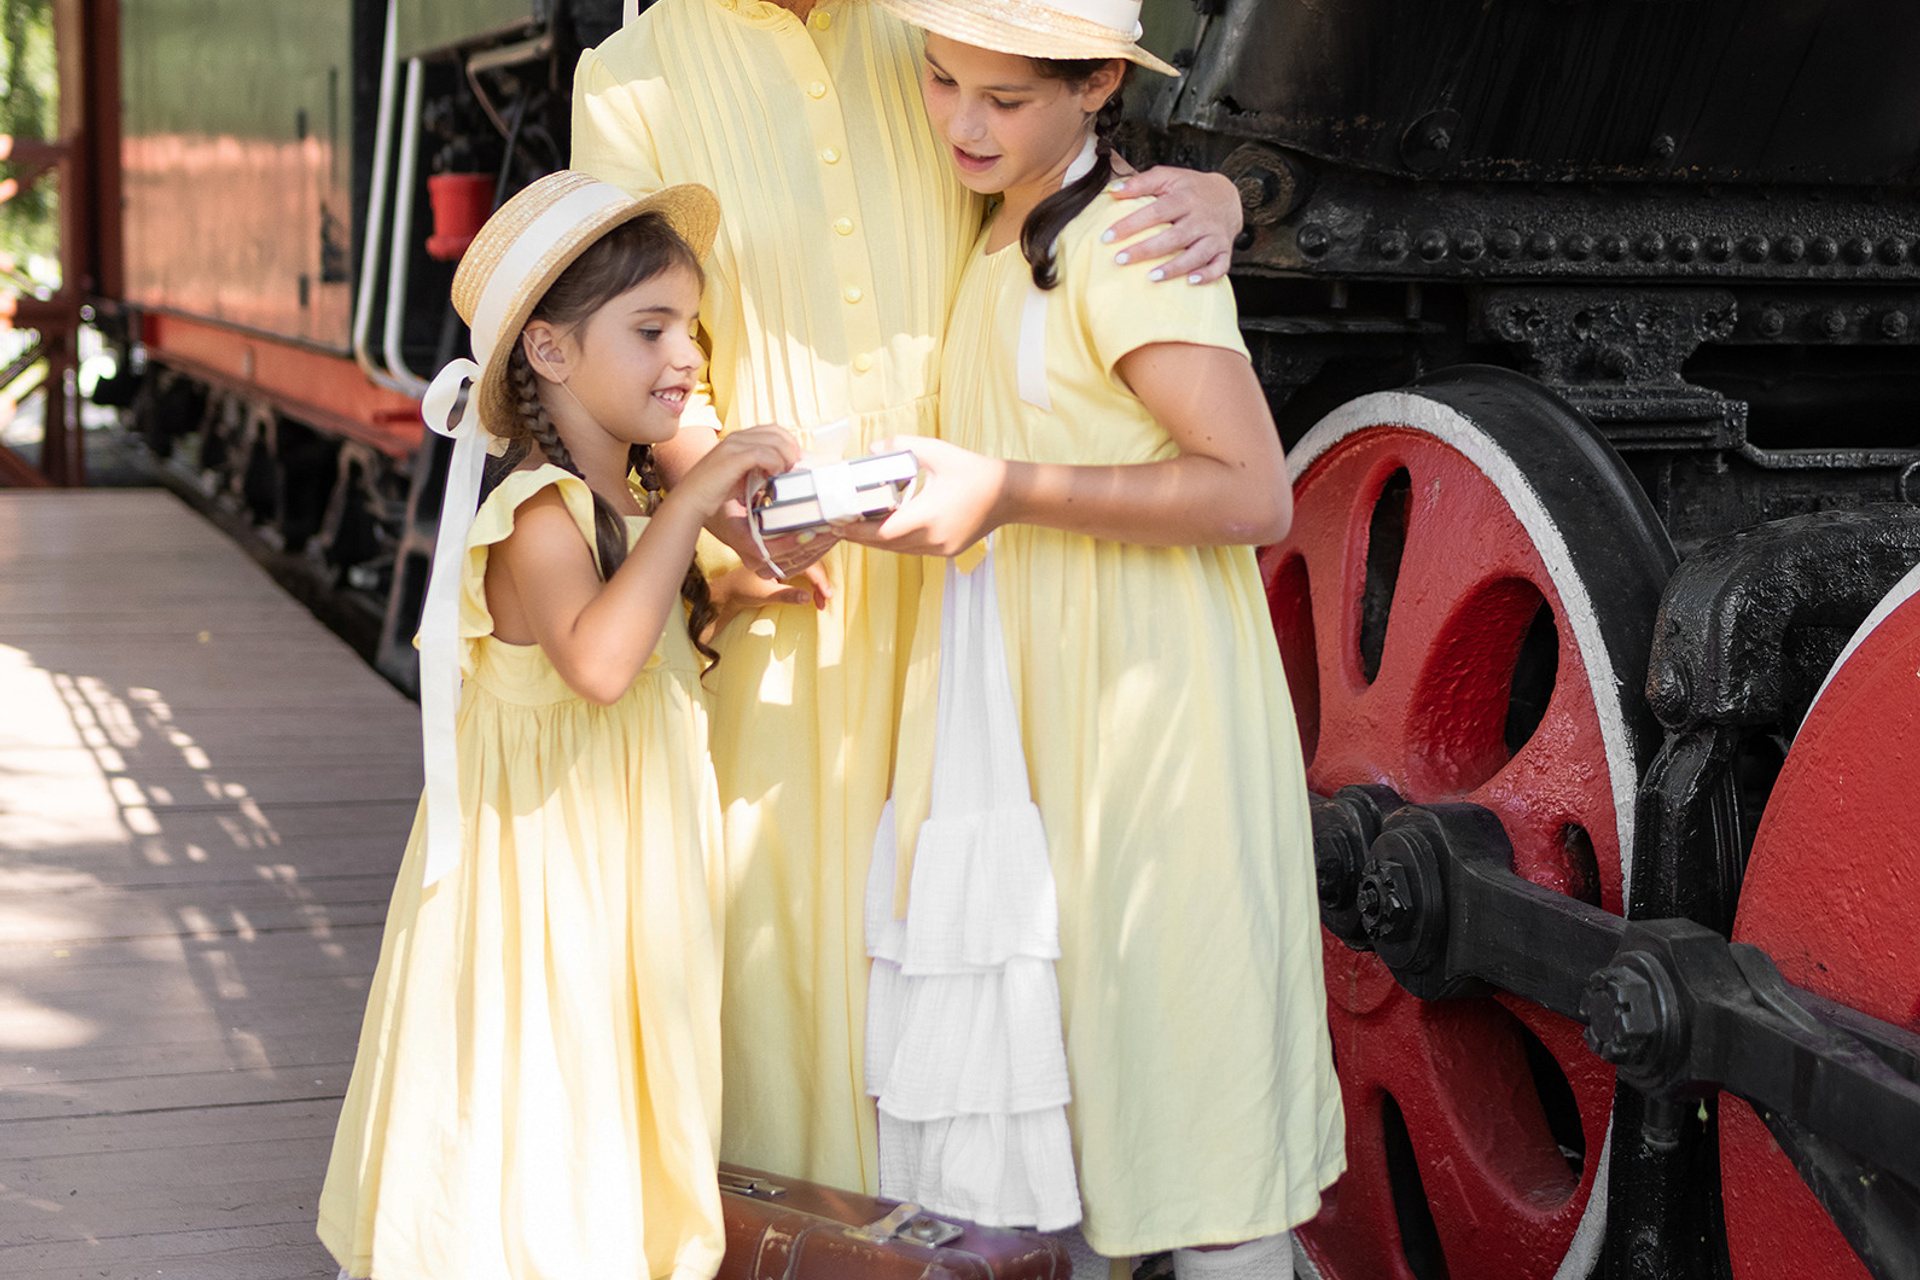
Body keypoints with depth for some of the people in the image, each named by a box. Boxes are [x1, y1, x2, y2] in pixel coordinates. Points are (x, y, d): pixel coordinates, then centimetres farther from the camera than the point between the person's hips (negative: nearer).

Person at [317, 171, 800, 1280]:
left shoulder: (630, 504, 9)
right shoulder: (540, 516, -20)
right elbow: (597, 660, -39)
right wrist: (689, 505, -32)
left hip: (626, 883, 9)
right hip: (550, 887, -9)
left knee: (620, 1131, 16)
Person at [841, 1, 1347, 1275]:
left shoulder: (1126, 245, -14)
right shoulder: (1004, 241, 13)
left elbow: (1254, 495, -20)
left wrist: (1009, 492, -23)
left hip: (1149, 724, -9)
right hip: (1041, 715, 9)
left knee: (1183, 1069, -1)